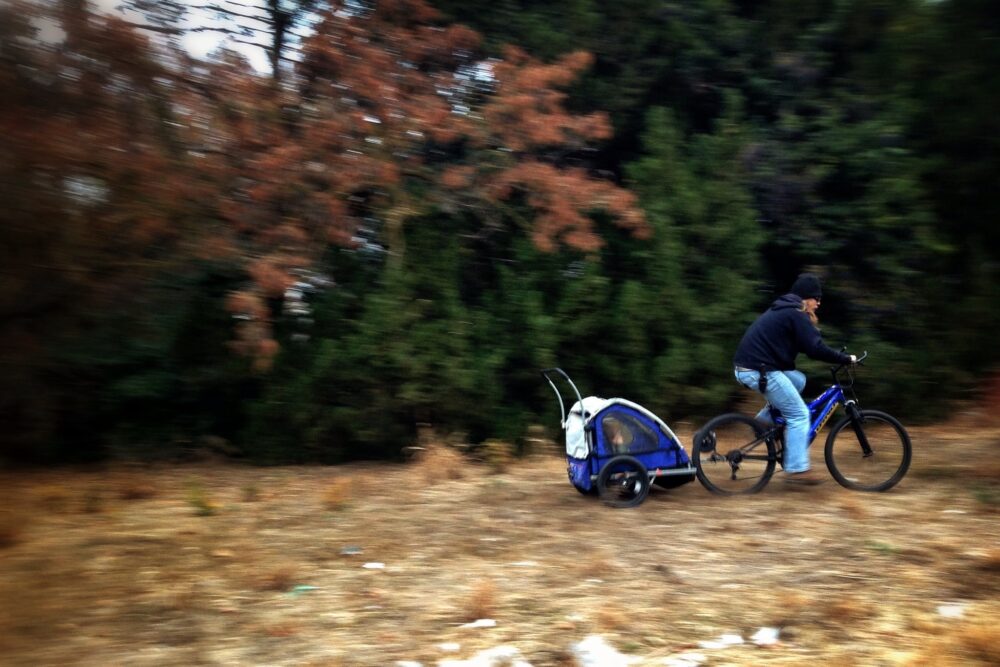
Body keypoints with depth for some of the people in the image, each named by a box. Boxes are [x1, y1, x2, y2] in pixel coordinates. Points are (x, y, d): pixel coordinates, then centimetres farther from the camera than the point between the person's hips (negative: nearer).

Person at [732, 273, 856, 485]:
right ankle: (797, 469, -4)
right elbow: (815, 348, -16)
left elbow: (805, 345, 31)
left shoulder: (781, 310, 22)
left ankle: (765, 419, 17)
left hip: (746, 367, 9)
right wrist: (846, 359, -6)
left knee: (799, 380, 24)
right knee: (800, 414, -2)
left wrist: (837, 357, 27)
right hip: (759, 370, -9)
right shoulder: (795, 313, -8)